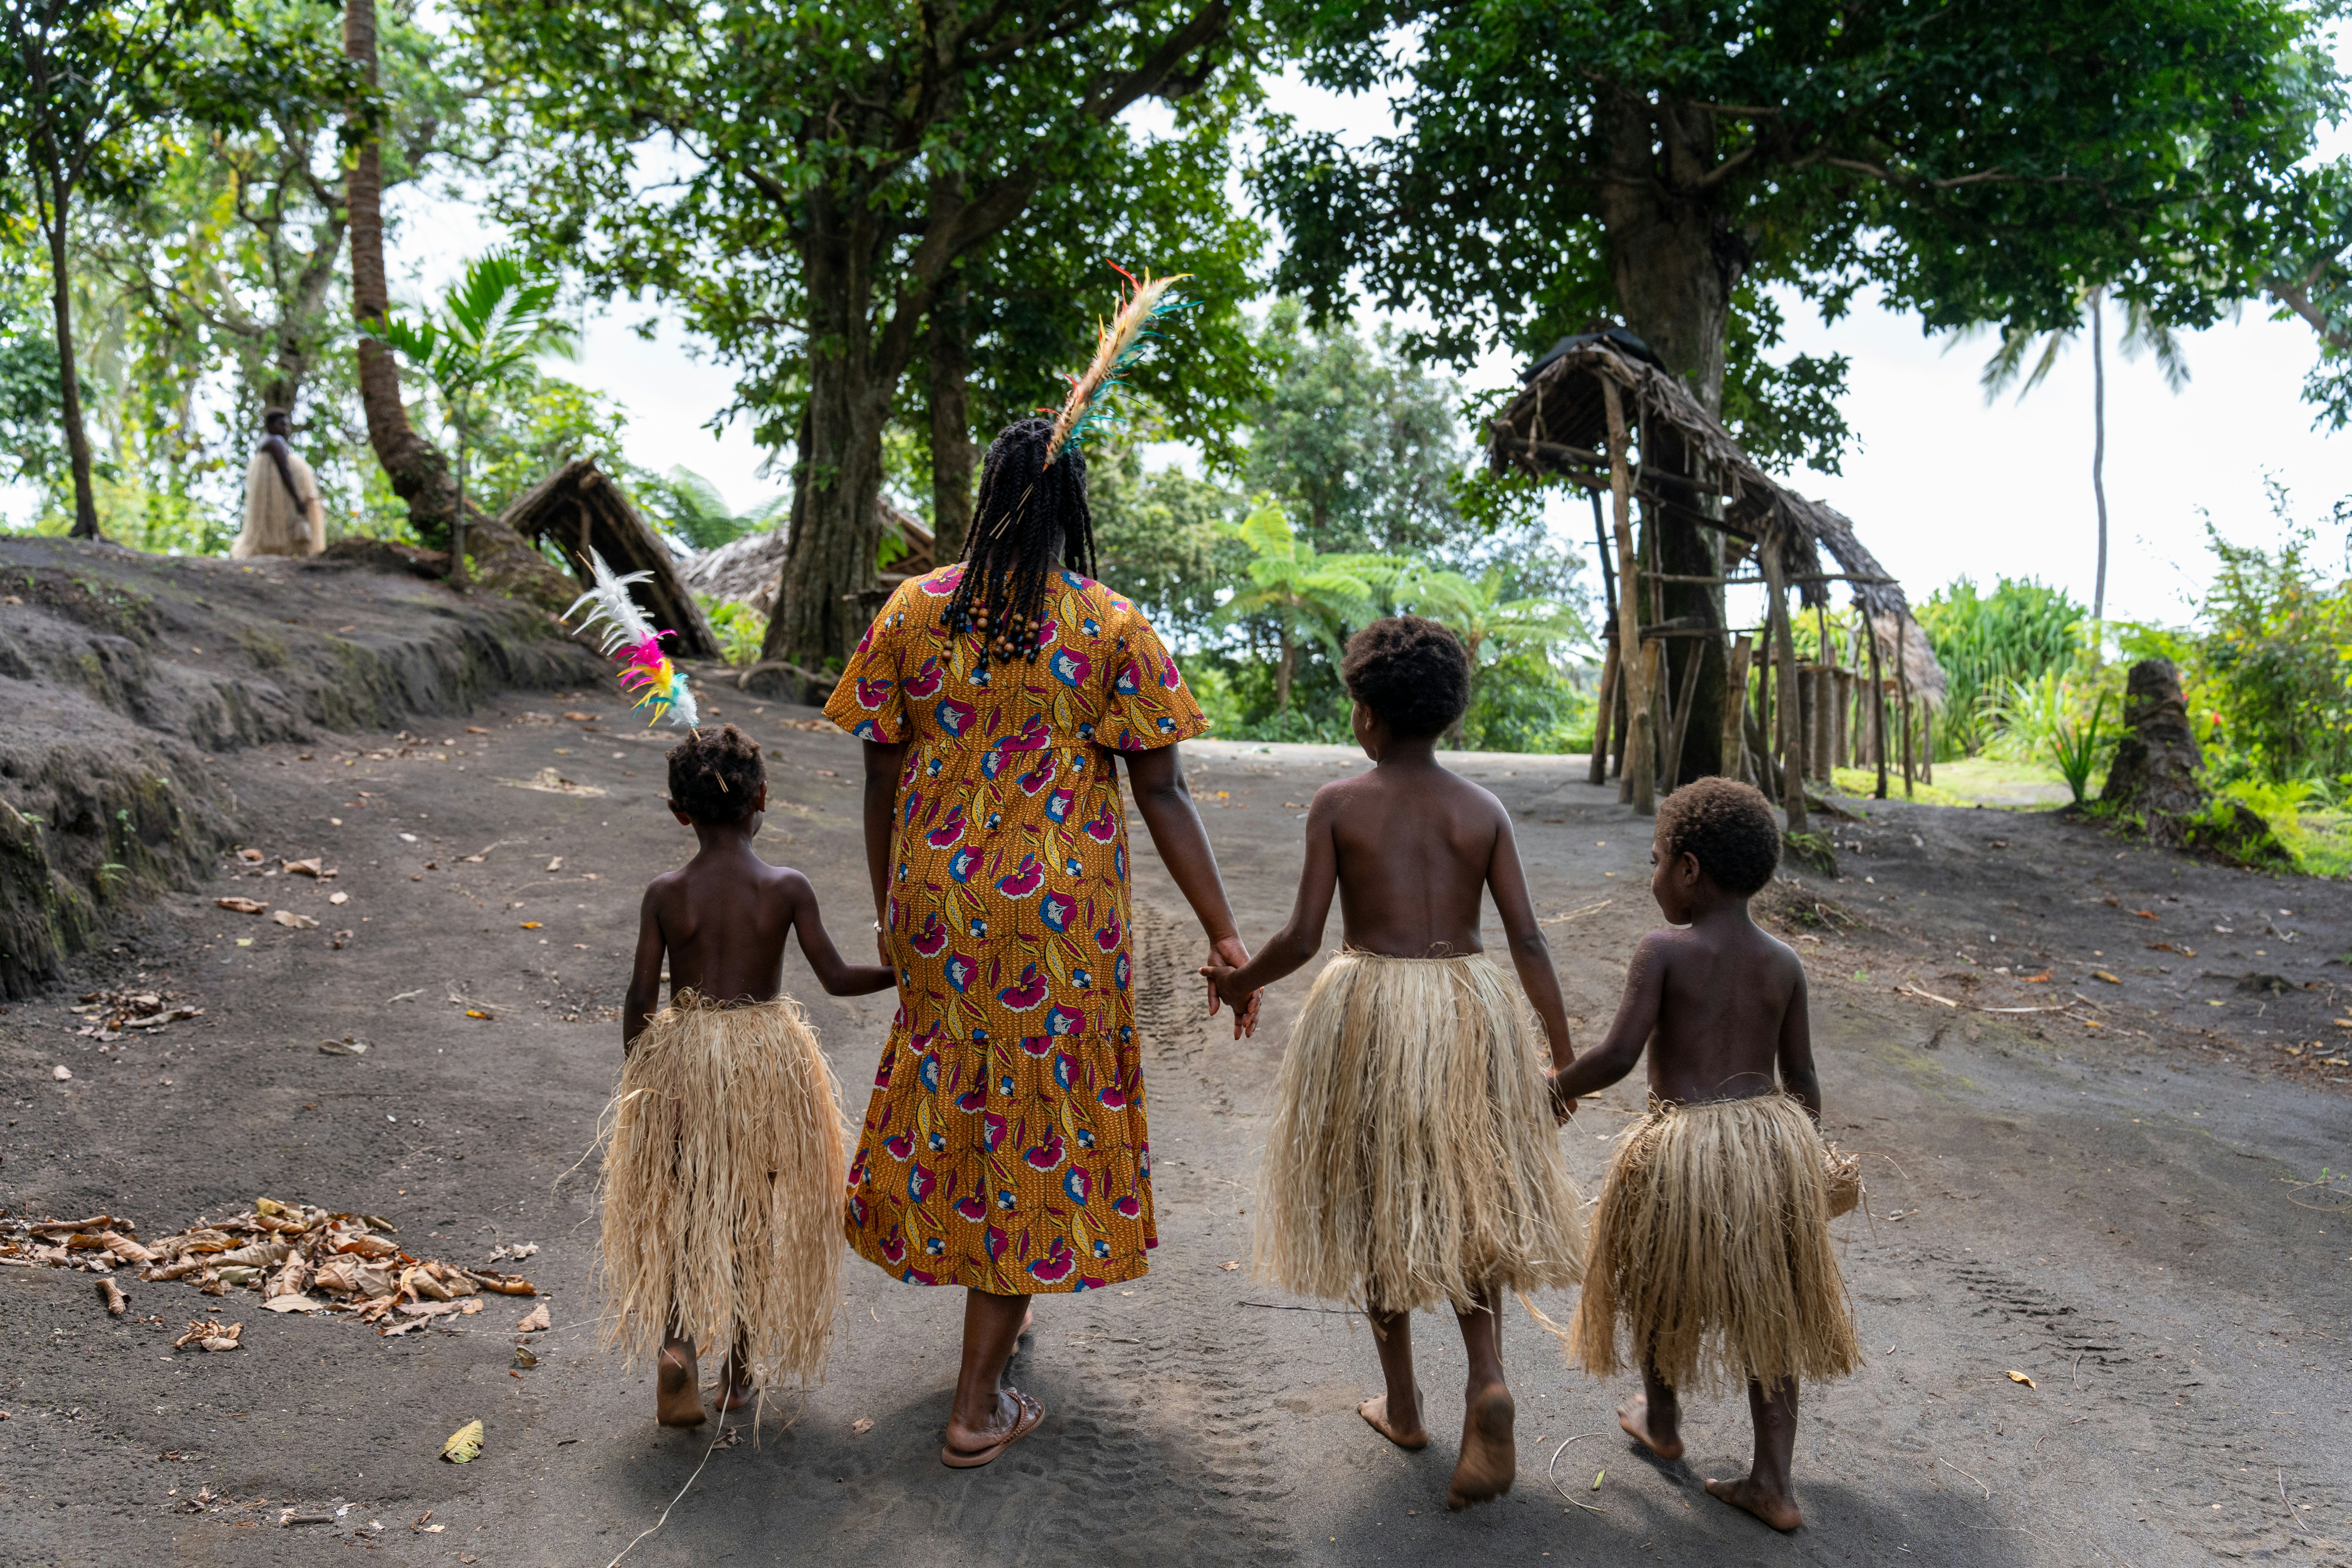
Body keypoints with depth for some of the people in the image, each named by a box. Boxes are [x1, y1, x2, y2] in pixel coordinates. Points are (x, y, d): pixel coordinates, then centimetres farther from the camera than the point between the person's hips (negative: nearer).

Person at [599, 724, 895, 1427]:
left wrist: (633, 1078, 8)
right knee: (755, 1211, 15)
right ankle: (740, 1368, 25)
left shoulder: (665, 893, -7)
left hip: (680, 1059, 0)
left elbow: (640, 998, -5)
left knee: (679, 1210, 15)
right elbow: (837, 979, -10)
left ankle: (676, 1344, -5)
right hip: (768, 1057, 0)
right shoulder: (788, 888, -10)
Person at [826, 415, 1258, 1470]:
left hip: (937, 904, 3)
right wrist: (1223, 934, -3)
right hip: (1060, 913, -3)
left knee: (954, 1094, 23)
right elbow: (1163, 796, -8)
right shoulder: (1112, 628, -7)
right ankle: (978, 1408, 14)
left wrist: (889, 910, 16)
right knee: (1038, 1114, 7)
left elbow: (883, 778, 3)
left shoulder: (913, 612, 0)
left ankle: (988, 1295, 43)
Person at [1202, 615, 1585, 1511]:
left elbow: (1302, 938, -9)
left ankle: (1403, 1406, 25)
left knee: (1379, 1203, 13)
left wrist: (1239, 980, 10)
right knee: (1465, 1204, 15)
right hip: (1471, 1009, 2)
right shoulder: (1485, 812, 1)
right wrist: (1565, 1057, 3)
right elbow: (1528, 943, -2)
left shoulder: (1338, 805, -6)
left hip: (1368, 1010, -2)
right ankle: (1488, 1380, -6)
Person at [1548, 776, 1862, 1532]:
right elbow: (1802, 1080, 7)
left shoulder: (1664, 951, -12)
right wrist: (1805, 1159, 20)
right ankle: (1772, 1484, 17)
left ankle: (1661, 1423, 43)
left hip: (1682, 1146, -4)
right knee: (1767, 1311, 14)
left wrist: (1557, 1089, 0)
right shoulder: (1784, 964, 3)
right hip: (1772, 1137, 4)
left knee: (1660, 1289, 22)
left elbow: (1618, 1056, -17)